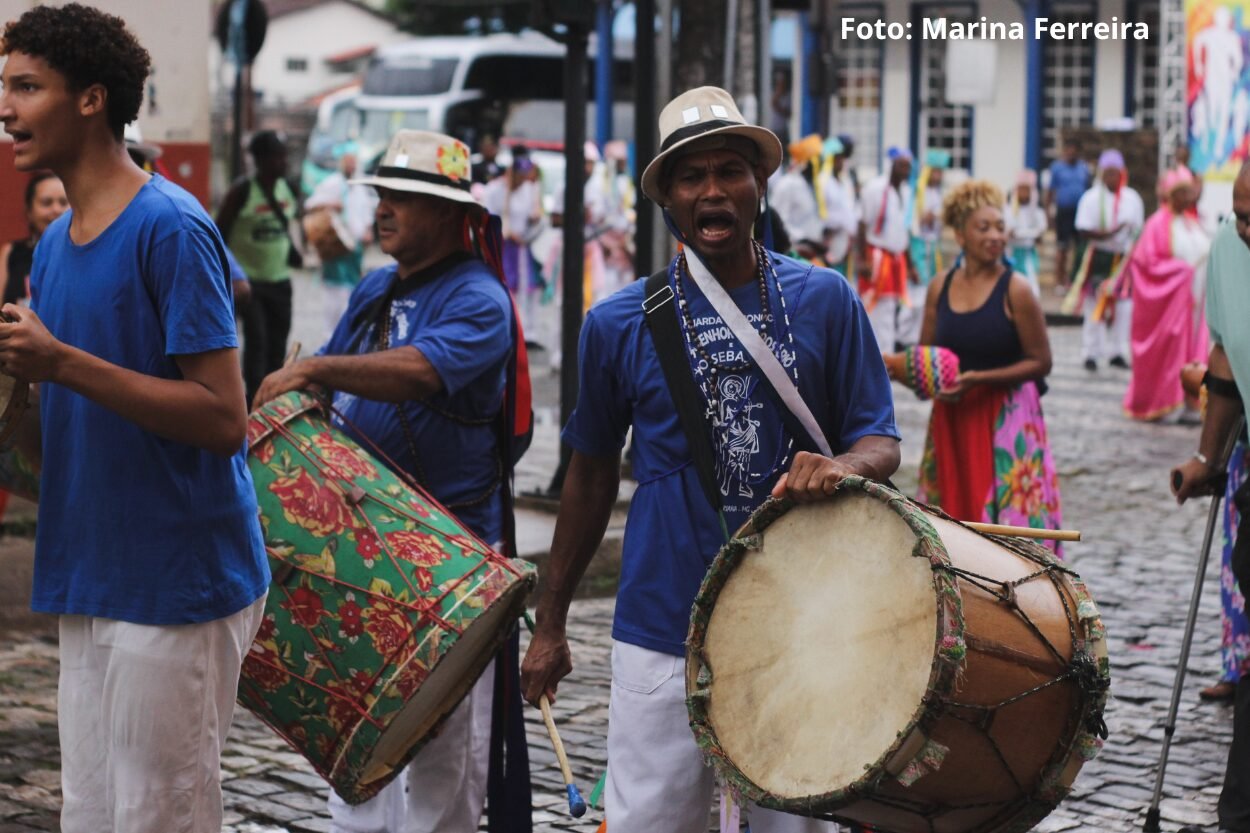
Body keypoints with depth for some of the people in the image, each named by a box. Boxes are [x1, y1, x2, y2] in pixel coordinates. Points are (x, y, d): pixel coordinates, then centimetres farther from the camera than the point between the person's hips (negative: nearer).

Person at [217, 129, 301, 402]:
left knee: (278, 343, 9)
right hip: (249, 280, -6)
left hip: (279, 279, 6)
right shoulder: (243, 191, -12)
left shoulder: (287, 188, 7)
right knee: (256, 341, -11)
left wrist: (295, 255, 4)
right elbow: (220, 234, -9)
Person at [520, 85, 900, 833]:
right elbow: (592, 476, 11)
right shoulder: (621, 324, 1)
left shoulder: (825, 301, 1)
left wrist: (841, 465, -23)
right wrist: (551, 624, 14)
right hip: (665, 630, 0)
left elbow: (881, 442, 2)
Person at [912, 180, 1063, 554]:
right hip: (952, 418, 5)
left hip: (1006, 420, -5)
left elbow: (1040, 362, -9)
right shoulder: (940, 288, 4)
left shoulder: (1015, 290, -9)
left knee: (1008, 514, -6)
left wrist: (979, 378, -18)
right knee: (955, 509, 11)